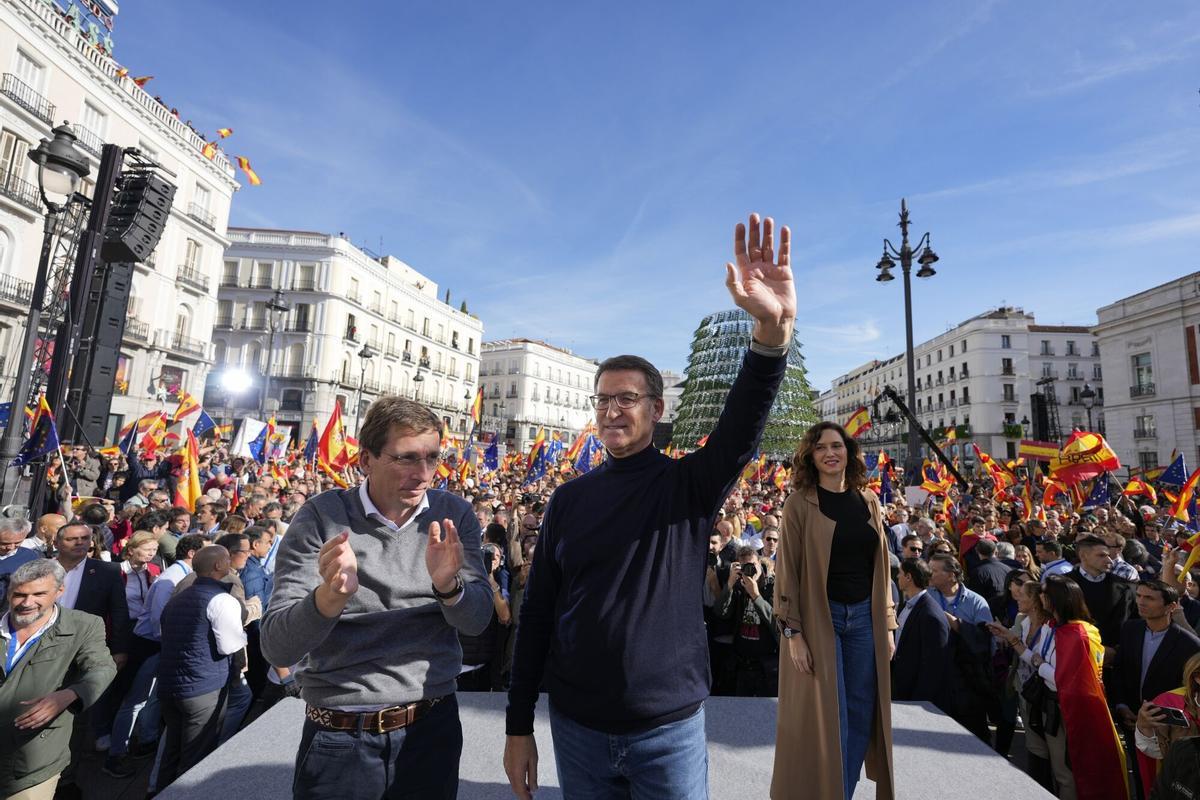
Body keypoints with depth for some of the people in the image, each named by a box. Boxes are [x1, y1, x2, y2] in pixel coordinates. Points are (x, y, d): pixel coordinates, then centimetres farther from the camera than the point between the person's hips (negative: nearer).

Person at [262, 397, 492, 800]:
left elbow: (478, 620, -8)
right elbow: (276, 648, -14)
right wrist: (331, 595, -34)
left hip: (433, 726, 2)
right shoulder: (322, 517, -12)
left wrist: (449, 585, -29)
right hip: (340, 738, -2)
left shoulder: (453, 515, -6)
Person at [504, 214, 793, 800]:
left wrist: (773, 328, -44)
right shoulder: (570, 498, -2)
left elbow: (743, 424, -27)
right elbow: (537, 613, 1)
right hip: (576, 727, 2)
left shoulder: (690, 483, -7)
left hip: (671, 728, -2)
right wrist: (518, 726, 3)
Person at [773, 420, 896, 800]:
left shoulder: (868, 500, 6)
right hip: (818, 619, -4)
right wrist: (793, 632, -13)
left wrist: (887, 624, 8)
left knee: (861, 715, 12)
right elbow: (787, 570, -10)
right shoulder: (800, 503, -8)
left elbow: (881, 566, 10)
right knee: (826, 719, 3)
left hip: (865, 618, 5)